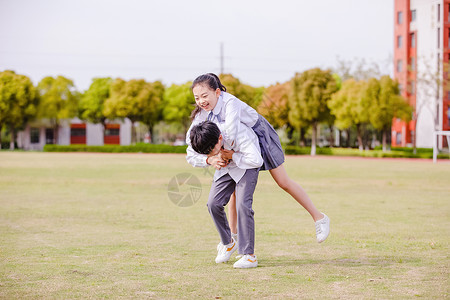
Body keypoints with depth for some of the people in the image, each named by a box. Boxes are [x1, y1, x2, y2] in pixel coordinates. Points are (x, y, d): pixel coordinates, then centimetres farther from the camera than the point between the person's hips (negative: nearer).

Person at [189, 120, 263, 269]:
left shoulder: (239, 135, -39)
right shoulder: (204, 139, -23)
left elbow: (256, 161, -36)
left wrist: (232, 155, -32)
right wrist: (209, 159, -23)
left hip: (246, 166, -6)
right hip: (225, 167, 6)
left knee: (242, 204, -21)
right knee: (213, 203, -6)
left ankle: (249, 255, -16)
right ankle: (228, 243, 18)